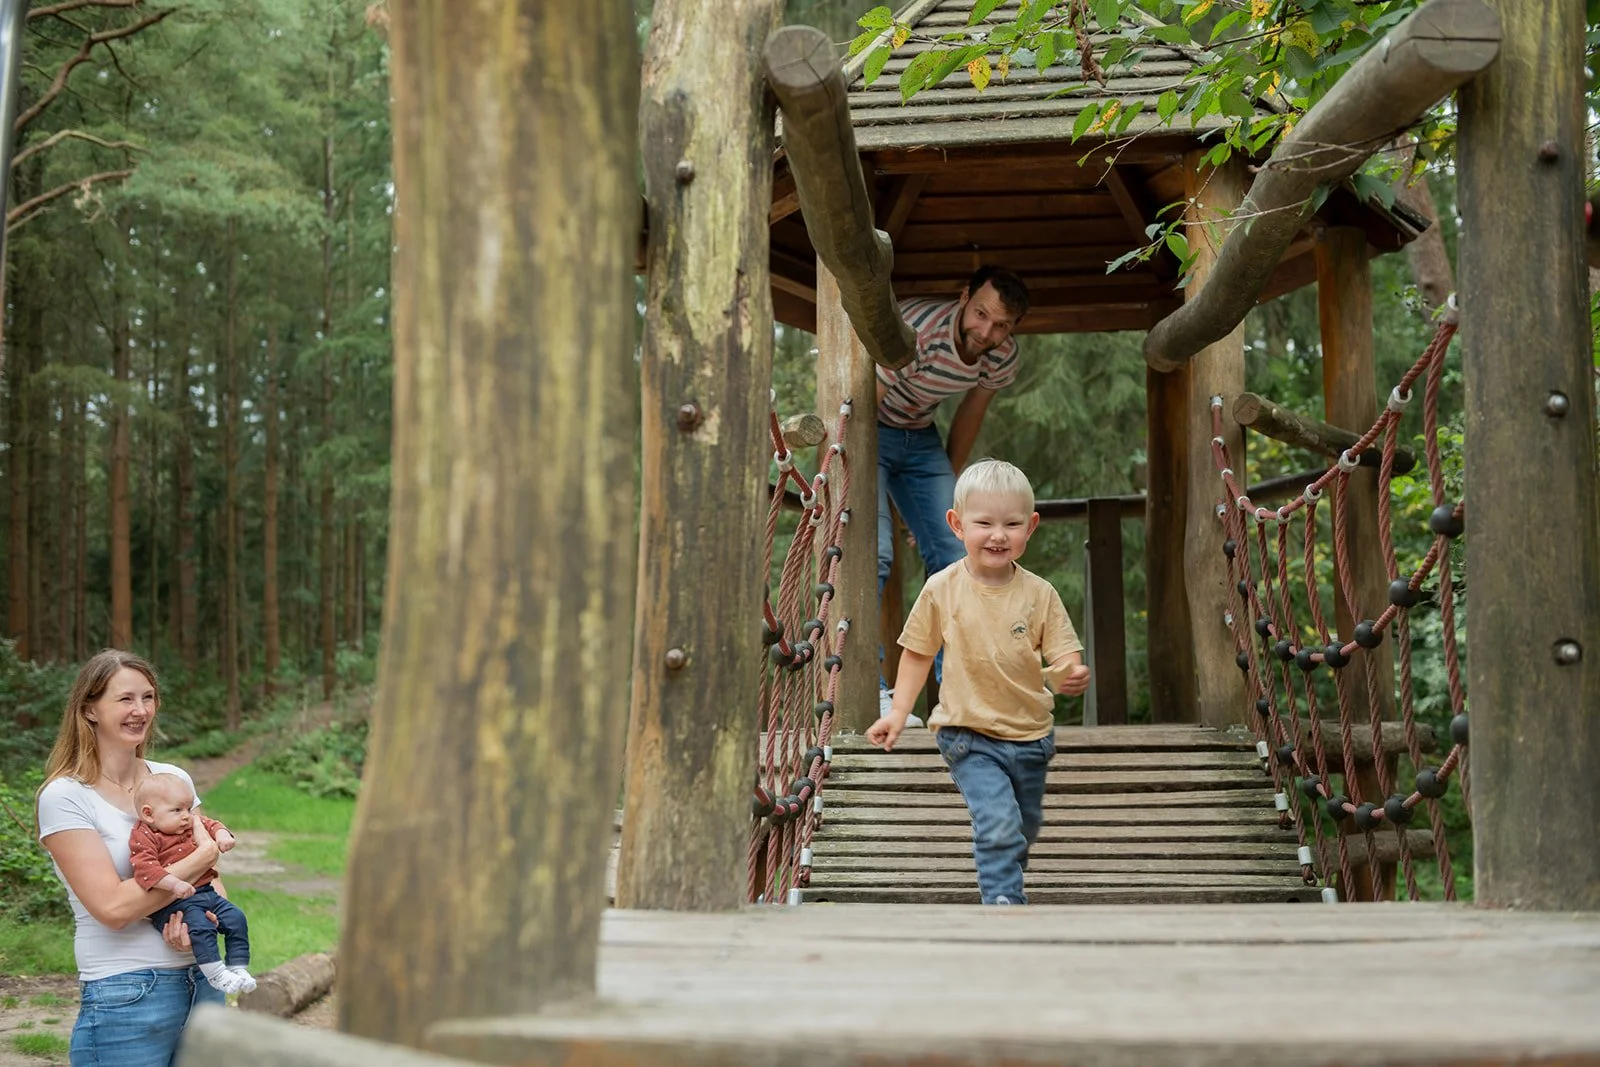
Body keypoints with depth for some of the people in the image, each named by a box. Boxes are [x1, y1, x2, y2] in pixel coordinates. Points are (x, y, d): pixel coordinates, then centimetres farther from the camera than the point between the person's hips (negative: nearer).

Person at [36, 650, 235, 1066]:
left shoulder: (174, 778, 8)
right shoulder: (64, 796, -9)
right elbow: (113, 906, -17)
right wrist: (203, 855, -14)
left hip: (202, 981, 5)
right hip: (126, 996, -5)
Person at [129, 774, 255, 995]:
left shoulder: (193, 825, 13)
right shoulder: (144, 837, -12)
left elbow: (211, 825, 25)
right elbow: (145, 867, -25)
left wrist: (222, 835, 0)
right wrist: (174, 884, -36)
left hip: (206, 892, 8)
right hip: (172, 903, -8)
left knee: (236, 918, -3)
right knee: (200, 926, -30)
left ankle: (238, 967, 4)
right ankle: (215, 973, -21)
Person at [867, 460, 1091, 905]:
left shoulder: (1039, 593, -8)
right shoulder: (942, 590, -10)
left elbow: (1063, 654, -8)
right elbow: (919, 652, 1)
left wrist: (1071, 676, -31)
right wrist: (898, 711, -4)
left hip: (1030, 735, 3)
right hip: (970, 737, -3)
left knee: (1026, 827, 23)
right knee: (999, 823, -21)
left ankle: (1005, 878, 51)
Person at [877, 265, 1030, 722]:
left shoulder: (1002, 358, -11)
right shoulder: (914, 331, -33)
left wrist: (948, 488, 17)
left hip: (920, 438, 6)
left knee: (953, 554, -3)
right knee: (873, 551, -21)